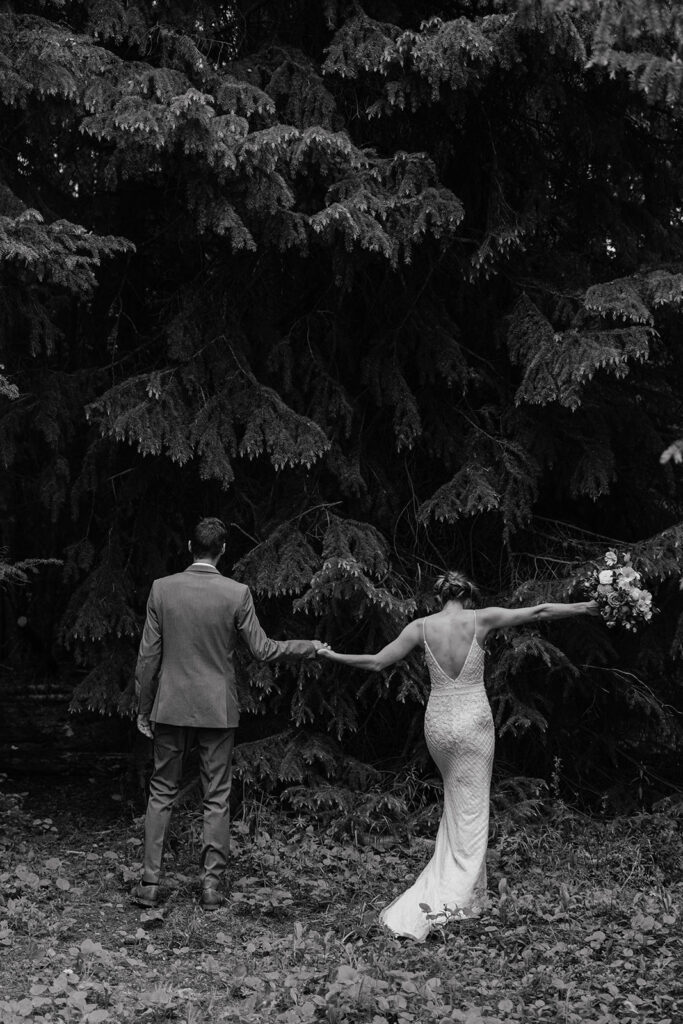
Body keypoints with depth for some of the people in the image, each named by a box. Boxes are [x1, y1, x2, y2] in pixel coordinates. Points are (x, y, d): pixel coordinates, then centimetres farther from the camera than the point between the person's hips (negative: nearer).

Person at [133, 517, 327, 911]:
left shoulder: (162, 589, -5)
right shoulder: (237, 593, -9)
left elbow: (148, 655, -2)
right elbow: (263, 650, -5)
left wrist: (144, 709, 7)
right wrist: (311, 648, 10)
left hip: (171, 708, 1)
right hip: (218, 711, -1)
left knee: (162, 794, 11)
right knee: (217, 799, 8)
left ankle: (151, 882, 12)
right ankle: (213, 884, 11)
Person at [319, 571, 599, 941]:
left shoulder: (421, 627, -2)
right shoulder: (480, 619, -6)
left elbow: (376, 662, 1)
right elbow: (539, 612, 0)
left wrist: (333, 656, 15)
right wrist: (586, 607, 9)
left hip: (437, 723, 3)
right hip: (474, 721, -3)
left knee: (455, 802, 22)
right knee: (471, 810, 4)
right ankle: (459, 897, -4)